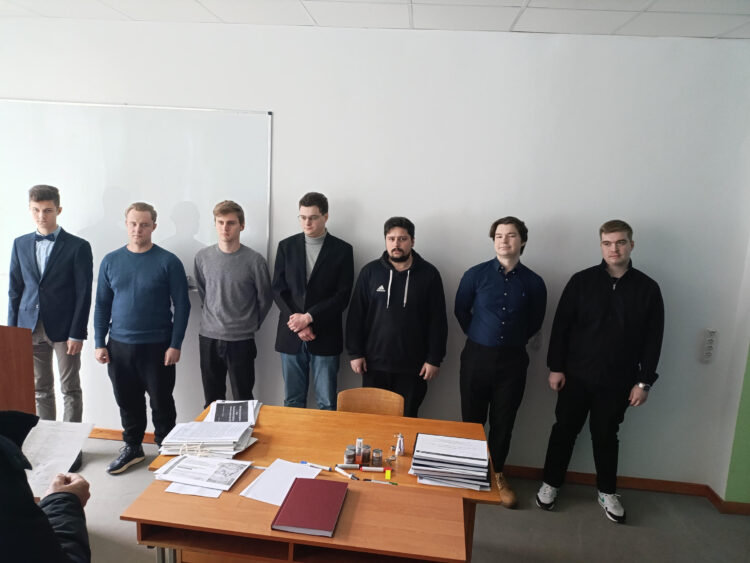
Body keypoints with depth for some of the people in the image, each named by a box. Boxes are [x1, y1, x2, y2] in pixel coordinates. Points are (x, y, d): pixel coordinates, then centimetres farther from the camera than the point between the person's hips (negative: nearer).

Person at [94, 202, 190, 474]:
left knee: (161, 401, 8)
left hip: (157, 346, -3)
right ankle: (132, 447, 34)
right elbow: (102, 304, 9)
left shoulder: (168, 262, -7)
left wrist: (175, 345, -11)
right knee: (127, 401, 15)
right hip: (119, 346, 3)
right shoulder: (111, 261, 4)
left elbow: (182, 305, -7)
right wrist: (100, 343, 4)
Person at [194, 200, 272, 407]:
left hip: (241, 341, -3)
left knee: (242, 400, 7)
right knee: (212, 400, 15)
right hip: (208, 338, 3)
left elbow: (265, 299, 1)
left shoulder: (254, 260, -10)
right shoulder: (203, 257, 0)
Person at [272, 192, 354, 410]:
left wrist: (308, 317, -14)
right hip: (291, 336, 2)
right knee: (292, 401, 12)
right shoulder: (286, 246, 7)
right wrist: (297, 321, -9)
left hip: (325, 336, -2)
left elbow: (343, 295, -6)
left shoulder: (342, 250, 0)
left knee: (327, 404, 4)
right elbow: (278, 289, 3)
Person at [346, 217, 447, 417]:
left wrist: (434, 359, -3)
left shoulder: (429, 274, -2)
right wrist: (355, 353, -1)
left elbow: (437, 320, -1)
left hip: (413, 366, -1)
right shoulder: (370, 271, 0)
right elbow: (356, 315, 2)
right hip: (374, 363, 1)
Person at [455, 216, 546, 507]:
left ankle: (496, 474, 33)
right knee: (472, 418, 10)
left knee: (503, 421, 12)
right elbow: (461, 311, 6)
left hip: (512, 361, 1)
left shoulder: (533, 283, -3)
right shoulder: (476, 274, -6)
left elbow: (535, 322, 11)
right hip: (477, 356, -1)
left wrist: (512, 341, 10)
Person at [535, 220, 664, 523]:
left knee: (606, 435, 15)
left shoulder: (648, 288, -3)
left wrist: (644, 381, -2)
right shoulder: (581, 281, -5)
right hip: (576, 374, 0)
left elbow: (653, 339, 0)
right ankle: (551, 483, 28)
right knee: (564, 430, 11)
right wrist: (555, 367, -6)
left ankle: (607, 492, 34)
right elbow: (561, 326, -3)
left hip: (618, 380, 1)